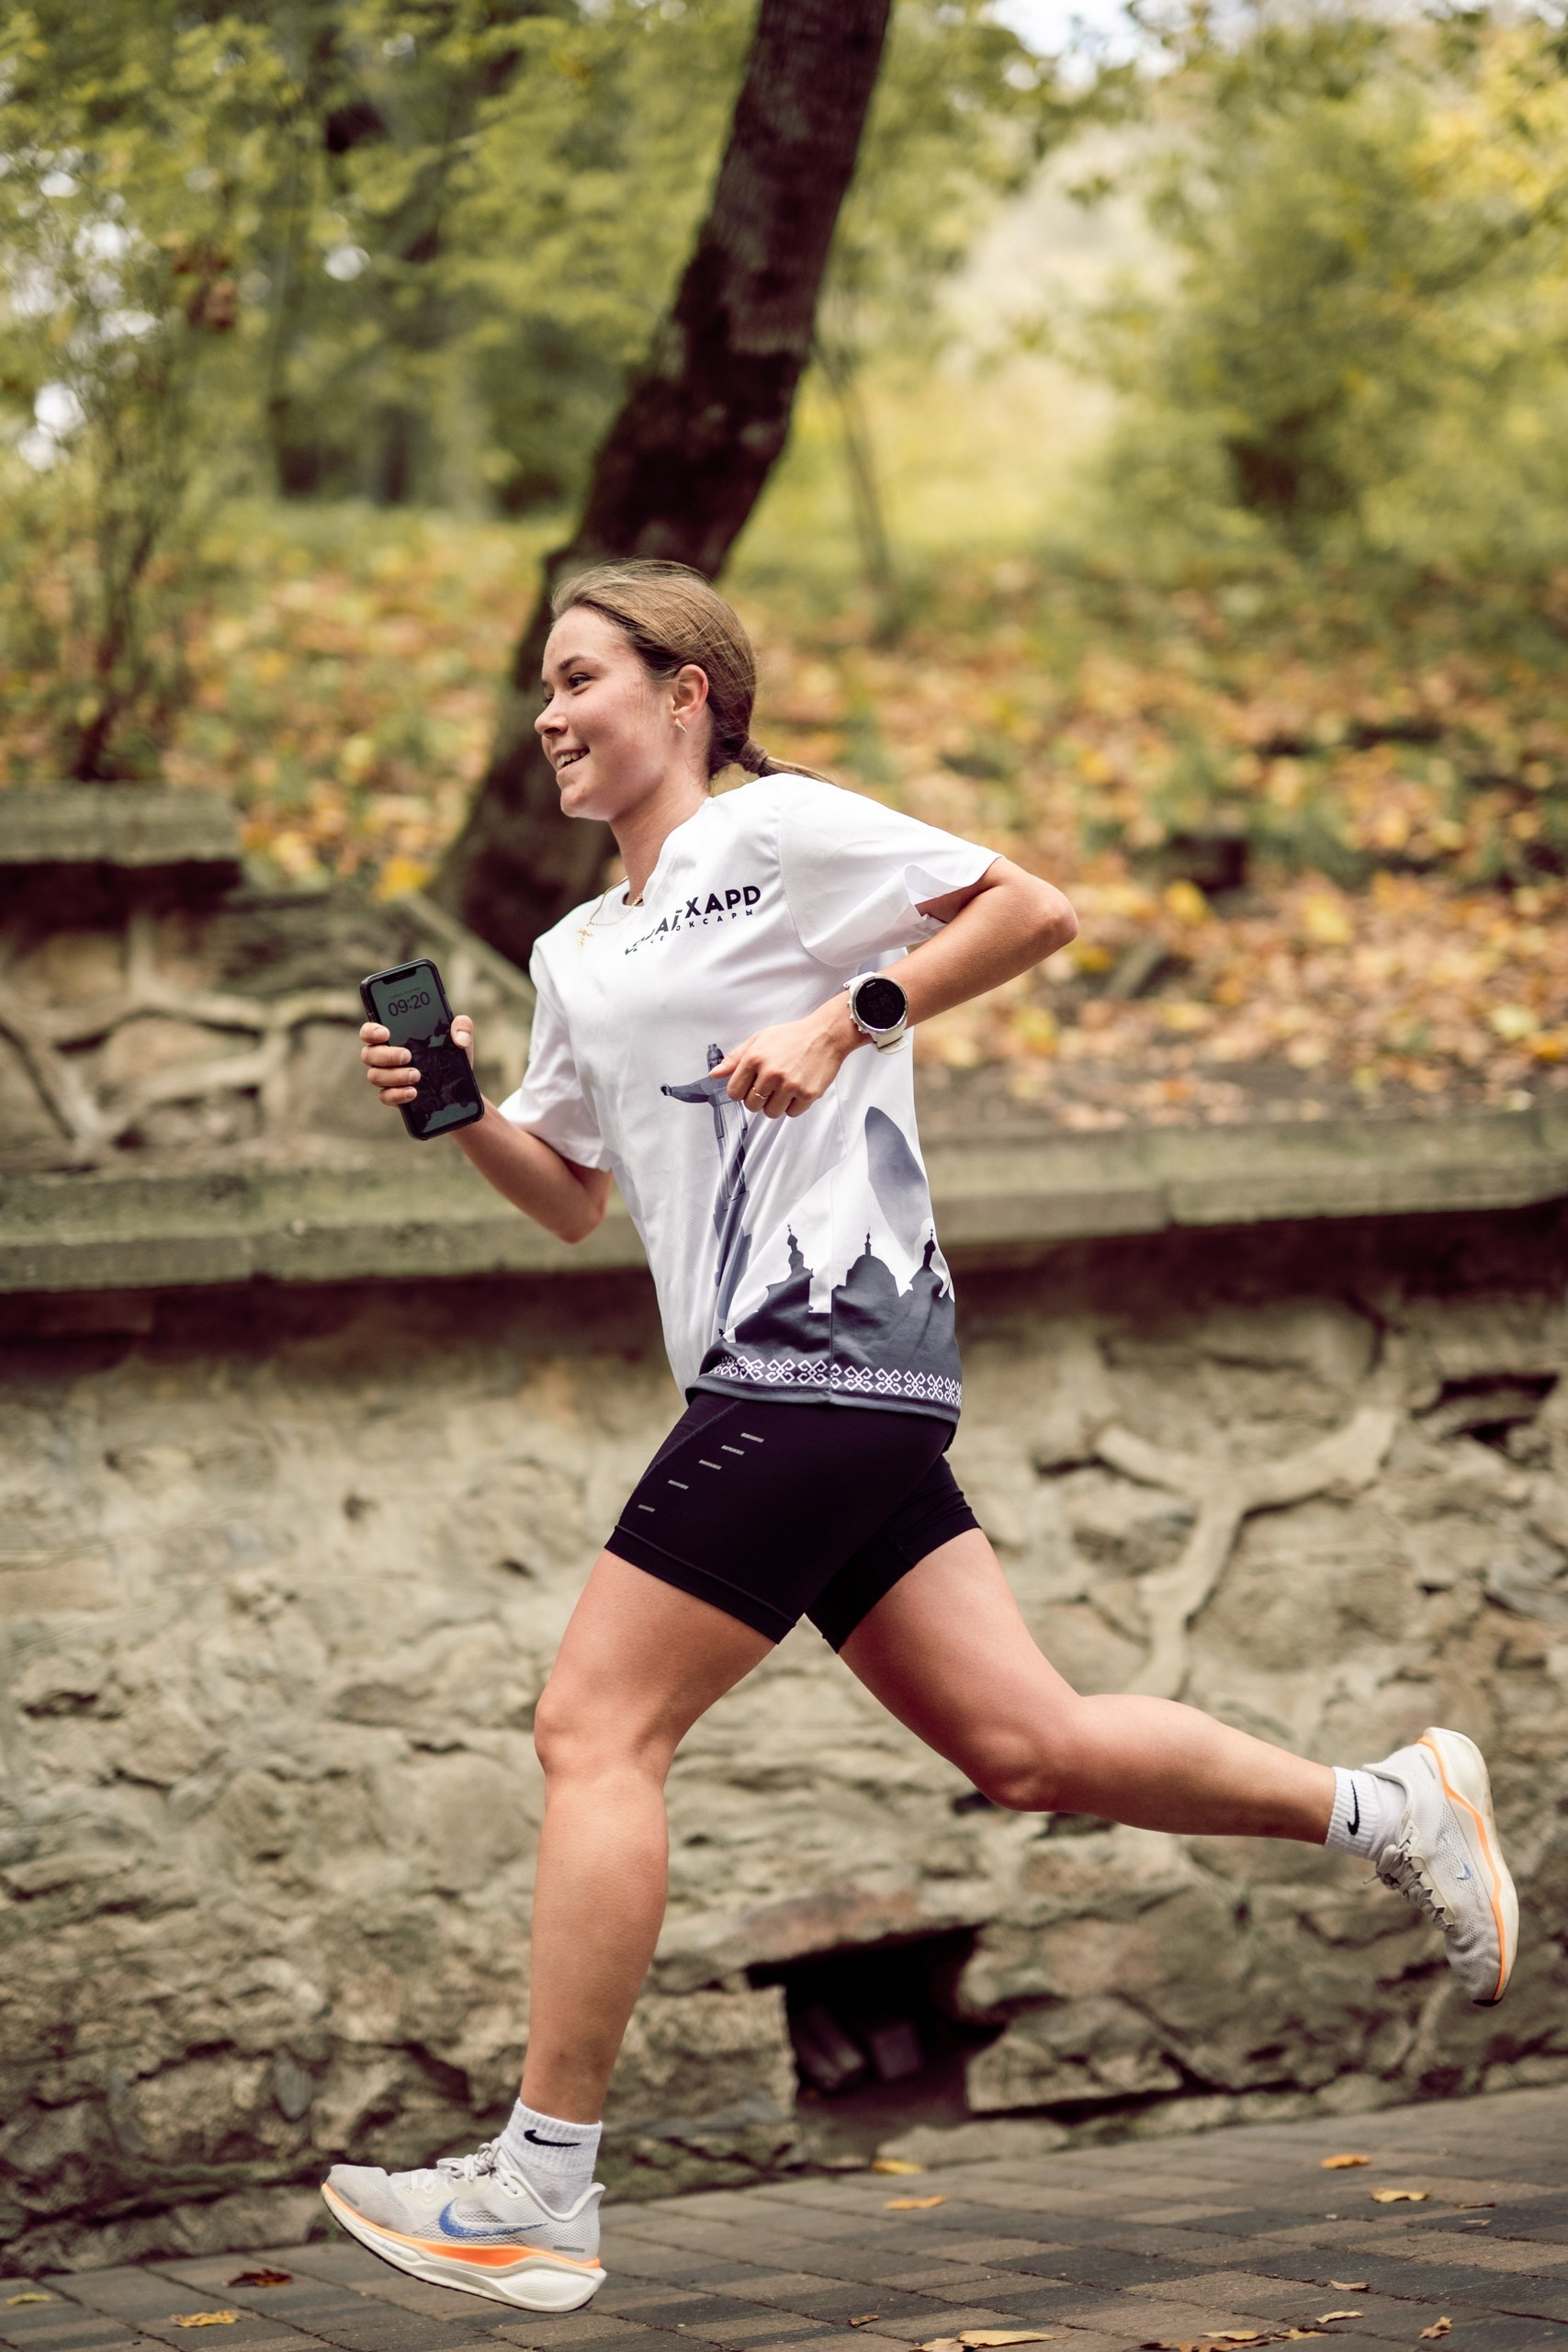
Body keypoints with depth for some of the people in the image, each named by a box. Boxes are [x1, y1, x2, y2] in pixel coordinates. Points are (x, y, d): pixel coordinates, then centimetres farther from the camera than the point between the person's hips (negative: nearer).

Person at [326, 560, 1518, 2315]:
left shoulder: (774, 829, -1)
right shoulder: (574, 956, 23)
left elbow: (1031, 910, -6)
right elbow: (569, 1197, 29)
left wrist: (845, 1020, -14)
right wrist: (458, 1112, 11)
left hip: (824, 1349, -9)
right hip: (801, 1385, 9)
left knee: (595, 1726, -10)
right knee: (1020, 1742, 6)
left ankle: (535, 2197, -7)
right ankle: (1391, 1807, 20)